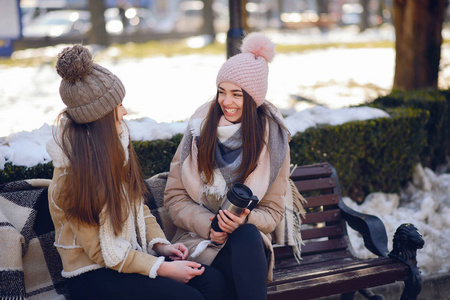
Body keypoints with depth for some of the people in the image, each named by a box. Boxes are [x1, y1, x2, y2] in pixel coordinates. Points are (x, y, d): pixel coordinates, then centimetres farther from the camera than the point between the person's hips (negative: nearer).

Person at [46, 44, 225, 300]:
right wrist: (163, 268, -16)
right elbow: (102, 252, -16)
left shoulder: (116, 149, 3)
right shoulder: (70, 174, -19)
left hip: (133, 254, 7)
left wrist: (160, 244, -1)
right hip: (92, 277, -7)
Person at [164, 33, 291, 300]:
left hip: (248, 237, 1)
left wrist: (245, 220, -20)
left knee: (246, 235, -36)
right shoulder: (199, 129, 0)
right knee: (245, 277, -34)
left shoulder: (273, 140, -1)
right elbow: (174, 197, 3)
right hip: (198, 238, -1)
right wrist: (207, 225, -15)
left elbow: (273, 212, 3)